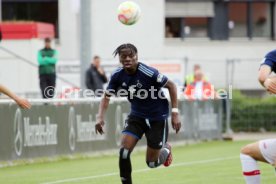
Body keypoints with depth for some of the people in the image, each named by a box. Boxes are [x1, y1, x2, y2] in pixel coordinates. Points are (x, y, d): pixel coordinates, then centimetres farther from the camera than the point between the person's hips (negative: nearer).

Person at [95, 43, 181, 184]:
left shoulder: (148, 73, -25)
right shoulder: (118, 76, -11)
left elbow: (171, 86, -14)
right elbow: (106, 97, 2)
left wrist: (175, 113, -15)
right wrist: (100, 117, -14)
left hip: (157, 117, -4)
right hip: (136, 116, 4)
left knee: (152, 162, 4)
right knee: (124, 151, -18)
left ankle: (165, 149, 38)